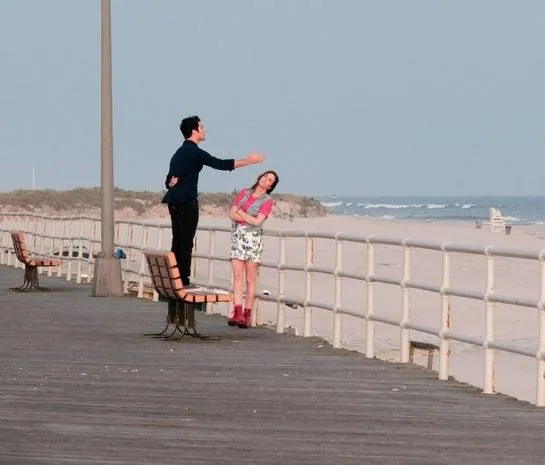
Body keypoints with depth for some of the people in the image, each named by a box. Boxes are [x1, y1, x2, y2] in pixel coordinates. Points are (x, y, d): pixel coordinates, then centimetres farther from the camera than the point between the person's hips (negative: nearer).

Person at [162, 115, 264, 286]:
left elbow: (169, 181, 21)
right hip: (187, 202, -9)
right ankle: (183, 281, -9)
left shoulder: (180, 152, 19)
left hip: (175, 202, 9)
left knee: (178, 242, 10)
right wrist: (249, 161, -8)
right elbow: (221, 164, -13)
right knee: (185, 243, -8)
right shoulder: (194, 151, -10)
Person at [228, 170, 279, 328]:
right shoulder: (244, 193, 14)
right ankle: (238, 313, -15)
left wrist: (240, 213, -1)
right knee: (237, 276, -7)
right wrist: (249, 219, -6)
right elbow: (232, 213, 6)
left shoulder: (267, 201, 2)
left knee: (250, 279, -3)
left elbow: (257, 221, -10)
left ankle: (247, 315, -2)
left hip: (253, 238, -3)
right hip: (237, 236, 3)